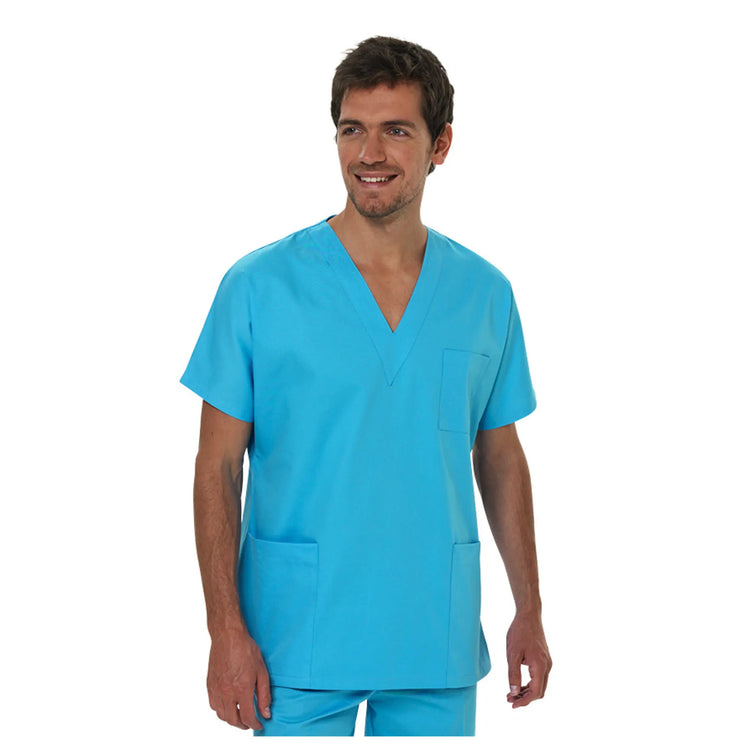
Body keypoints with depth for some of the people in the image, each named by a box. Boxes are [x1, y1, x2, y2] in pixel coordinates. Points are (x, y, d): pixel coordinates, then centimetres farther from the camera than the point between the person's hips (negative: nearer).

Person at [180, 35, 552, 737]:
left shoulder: (486, 293, 4)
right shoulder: (258, 285, -6)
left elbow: (501, 459, 12)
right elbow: (217, 467, -5)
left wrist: (529, 611, 9)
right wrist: (226, 631, -11)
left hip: (439, 648, 3)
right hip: (297, 647, -3)